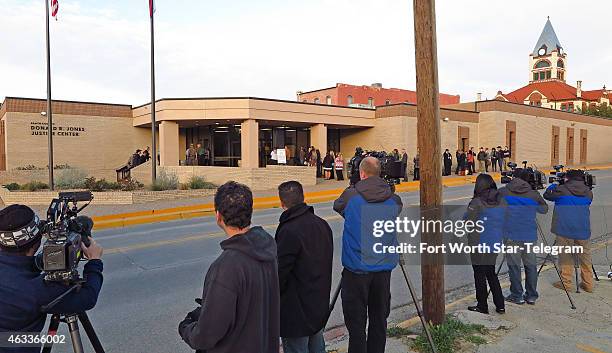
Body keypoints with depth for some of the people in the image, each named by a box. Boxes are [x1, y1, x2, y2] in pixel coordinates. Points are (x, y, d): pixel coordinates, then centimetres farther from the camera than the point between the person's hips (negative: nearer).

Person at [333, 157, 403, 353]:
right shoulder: (393, 199, -1)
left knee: (356, 320, 8)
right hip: (384, 268, 3)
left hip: (356, 269, -3)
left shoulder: (351, 195, -8)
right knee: (379, 319, 15)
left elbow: (337, 206, 12)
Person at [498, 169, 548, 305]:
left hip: (511, 235, -2)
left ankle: (517, 296, 12)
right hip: (530, 236, 2)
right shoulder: (533, 194, 2)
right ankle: (531, 296, 20)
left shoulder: (503, 192, -3)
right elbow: (544, 209, 15)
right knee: (530, 265, 12)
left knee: (514, 266, 6)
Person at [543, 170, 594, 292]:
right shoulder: (588, 192, 4)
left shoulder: (561, 189, -7)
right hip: (583, 231, 4)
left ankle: (566, 283, 11)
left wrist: (553, 185, 27)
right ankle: (588, 284, 21)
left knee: (565, 257, 6)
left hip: (565, 230, -3)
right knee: (585, 258, 14)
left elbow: (547, 195, 8)